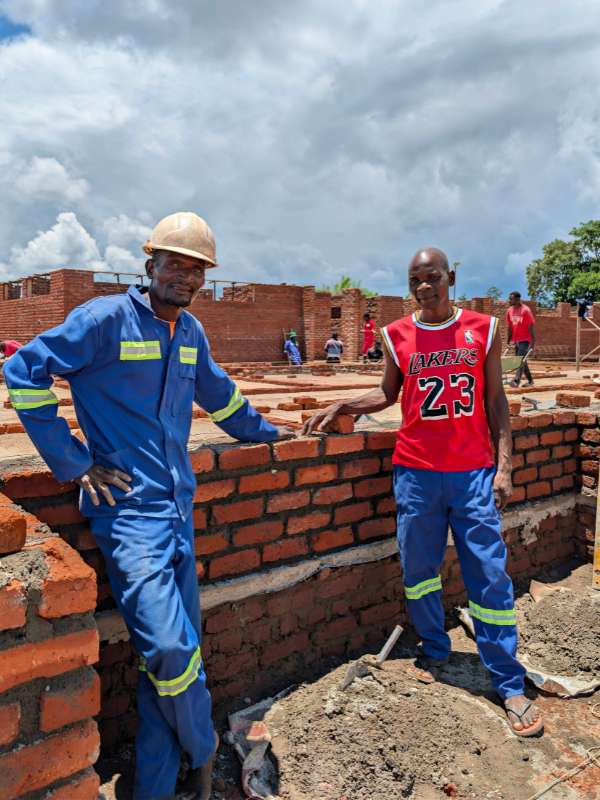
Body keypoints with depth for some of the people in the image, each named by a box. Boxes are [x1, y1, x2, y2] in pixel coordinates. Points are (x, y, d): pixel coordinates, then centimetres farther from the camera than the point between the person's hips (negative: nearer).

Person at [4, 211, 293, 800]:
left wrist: (262, 431, 38)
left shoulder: (191, 332, 13)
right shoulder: (106, 318, -8)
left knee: (177, 651, 10)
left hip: (178, 509, 7)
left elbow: (218, 394, 29)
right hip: (129, 510, -7)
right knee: (170, 648, -12)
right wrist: (74, 463, -8)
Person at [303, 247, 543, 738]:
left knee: (490, 576, 3)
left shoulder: (483, 329, 2)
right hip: (416, 472, 1)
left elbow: (495, 400, 4)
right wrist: (340, 407, 4)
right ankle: (434, 651, 36)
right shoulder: (398, 336, 3)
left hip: (474, 473, -1)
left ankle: (510, 685, 17)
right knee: (418, 569, 12)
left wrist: (504, 466, -2)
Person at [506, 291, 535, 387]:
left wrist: (532, 344, -18)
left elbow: (531, 327, -15)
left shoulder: (525, 310, -14)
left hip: (525, 340, -7)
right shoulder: (509, 310, 5)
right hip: (516, 340, 7)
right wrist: (508, 342, 12)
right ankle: (530, 380, 24)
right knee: (522, 361, 13)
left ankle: (516, 381, -26)